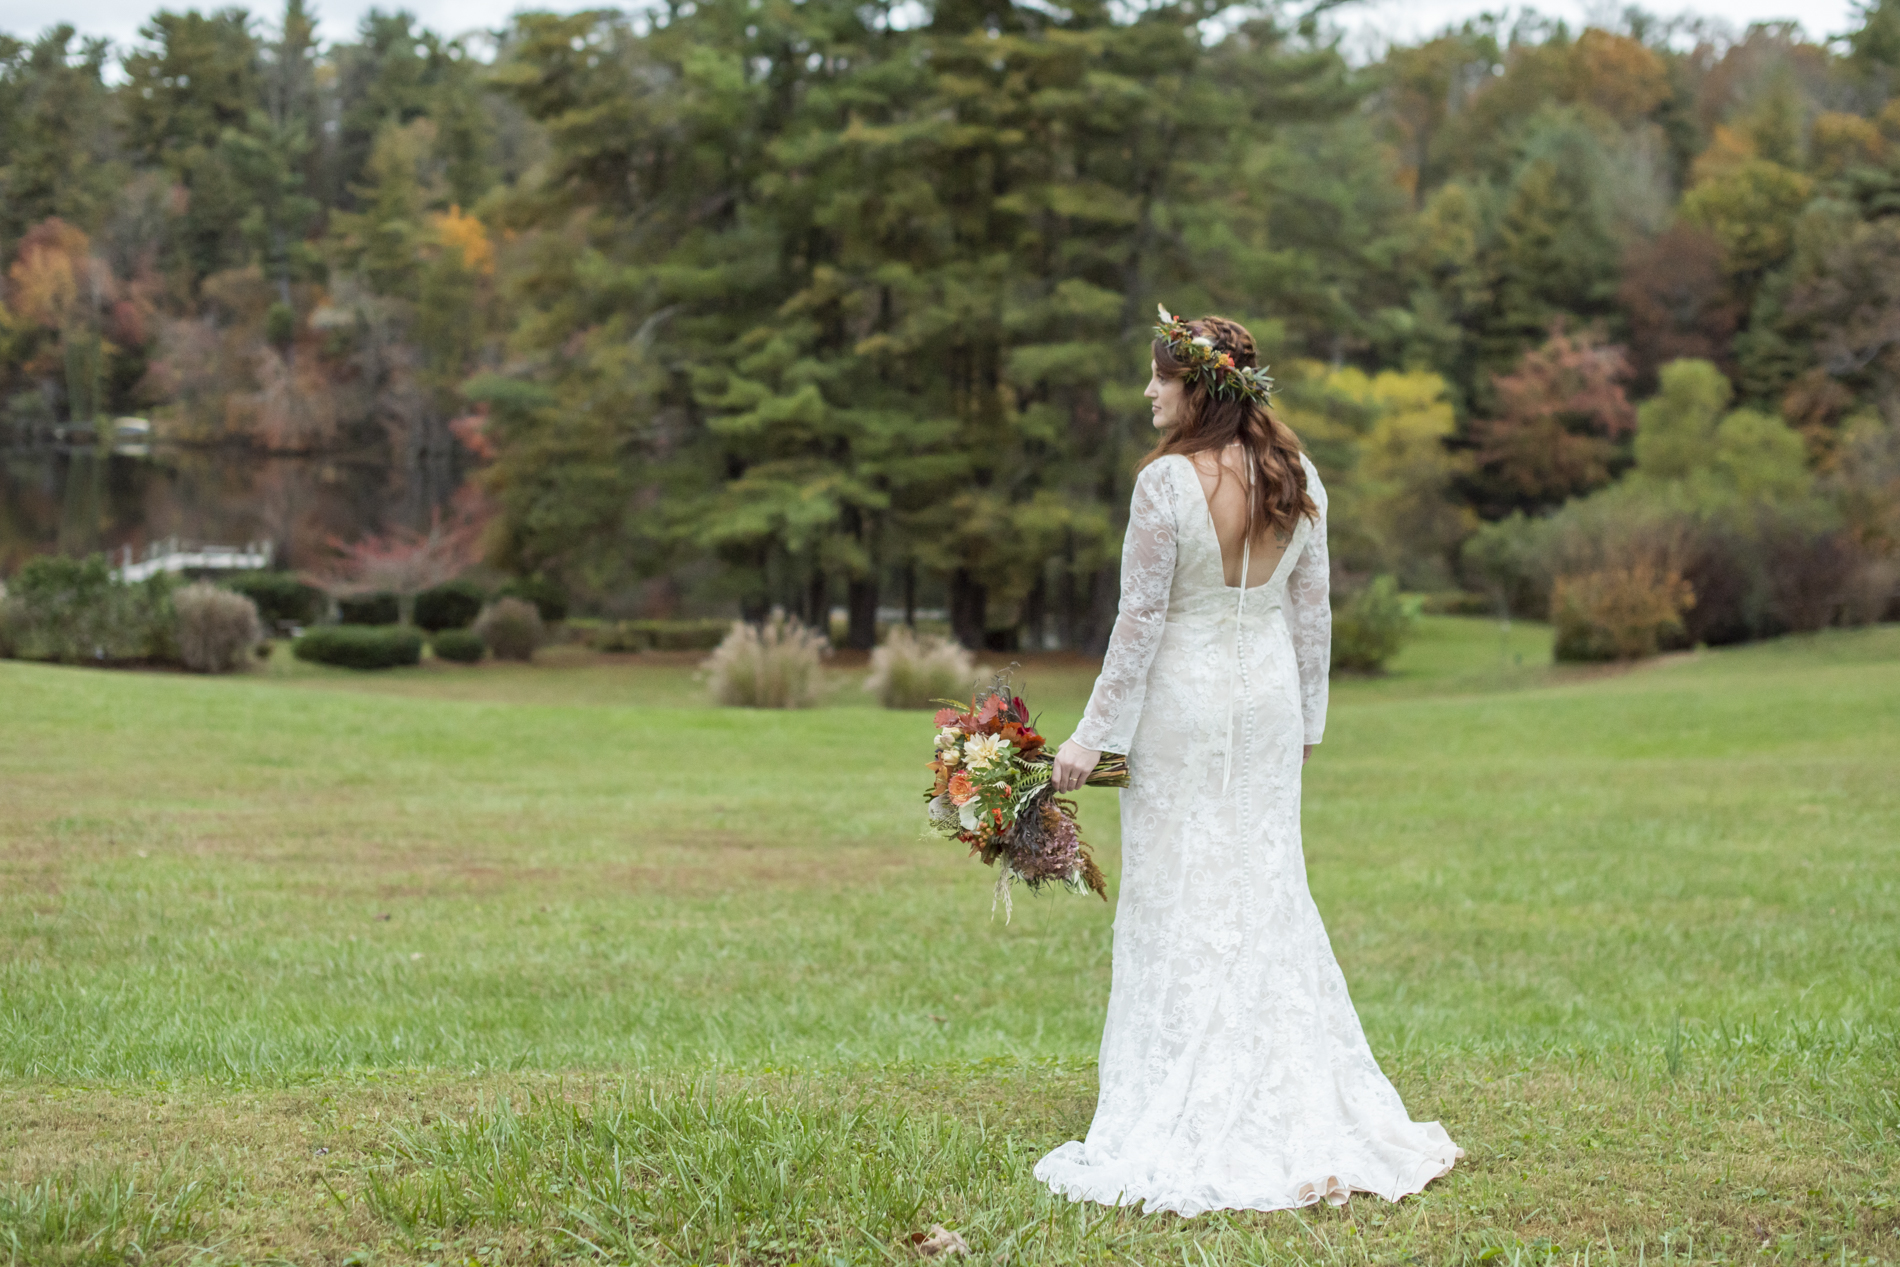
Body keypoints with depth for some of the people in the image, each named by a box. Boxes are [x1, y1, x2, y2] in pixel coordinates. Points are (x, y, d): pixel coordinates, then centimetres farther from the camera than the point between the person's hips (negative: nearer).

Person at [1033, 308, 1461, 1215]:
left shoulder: (1168, 482, -17)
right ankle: (1305, 1114, 18)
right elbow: (1313, 613, 7)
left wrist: (1094, 735, -9)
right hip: (1269, 699, 6)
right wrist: (1307, 718, 18)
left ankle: (1190, 1125, 6)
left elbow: (1141, 620, -16)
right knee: (1270, 890, 14)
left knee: (1180, 904, 2)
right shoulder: (1295, 478, 2)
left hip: (1183, 701, -6)